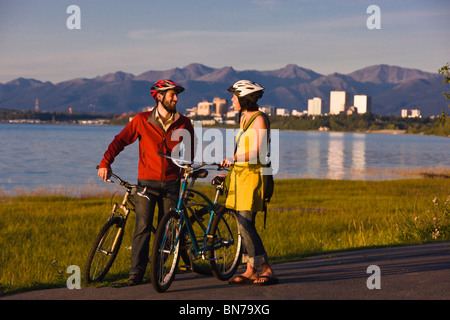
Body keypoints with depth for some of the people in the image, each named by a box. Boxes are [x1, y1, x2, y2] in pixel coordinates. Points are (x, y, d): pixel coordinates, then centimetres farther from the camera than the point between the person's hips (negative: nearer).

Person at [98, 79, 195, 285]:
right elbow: (121, 140, 3)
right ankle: (136, 272, -5)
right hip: (146, 181, -2)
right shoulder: (142, 120, 0)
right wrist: (105, 162, -5)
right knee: (143, 227, -10)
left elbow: (189, 149, 21)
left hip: (171, 183, 2)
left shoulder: (183, 124, 6)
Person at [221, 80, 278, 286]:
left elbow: (259, 152, -21)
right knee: (244, 225, 7)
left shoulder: (259, 119, -12)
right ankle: (250, 271, 12)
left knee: (245, 225, -14)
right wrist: (229, 166, 21)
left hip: (253, 174, -9)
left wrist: (235, 158, -28)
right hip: (239, 175, 9)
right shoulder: (243, 117, 15)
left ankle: (267, 271, -10)